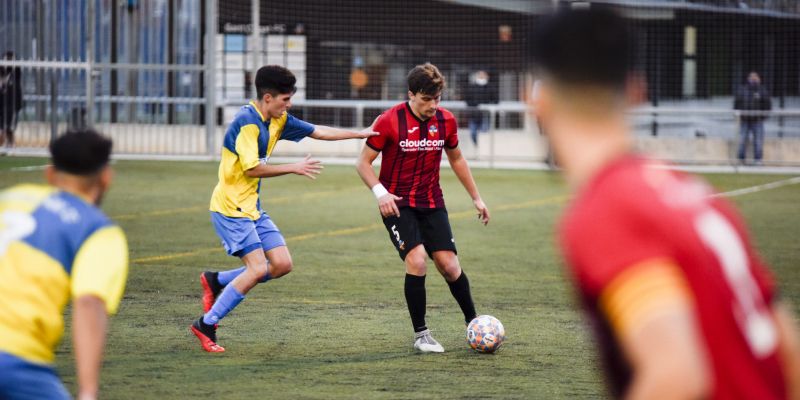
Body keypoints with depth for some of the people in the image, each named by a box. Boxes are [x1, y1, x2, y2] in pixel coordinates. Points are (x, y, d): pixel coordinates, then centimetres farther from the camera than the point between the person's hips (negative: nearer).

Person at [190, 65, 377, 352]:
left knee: (282, 264, 1)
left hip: (252, 207, 9)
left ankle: (216, 281, 16)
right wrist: (295, 168, -17)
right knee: (258, 269, -16)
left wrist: (360, 134, 13)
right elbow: (252, 168, -23)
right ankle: (205, 325, -5)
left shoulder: (277, 121, 9)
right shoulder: (247, 122, -18)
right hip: (230, 207, -9)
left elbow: (318, 132, 17)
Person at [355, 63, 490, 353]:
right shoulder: (389, 121, -14)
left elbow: (456, 159, 17)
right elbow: (363, 162, -7)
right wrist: (380, 192, -23)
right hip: (397, 205, -4)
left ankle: (473, 322, 19)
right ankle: (420, 334, -8)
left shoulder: (446, 120, 0)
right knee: (417, 261, -21)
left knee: (449, 266, -4)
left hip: (432, 203, 4)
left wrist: (476, 198, 18)